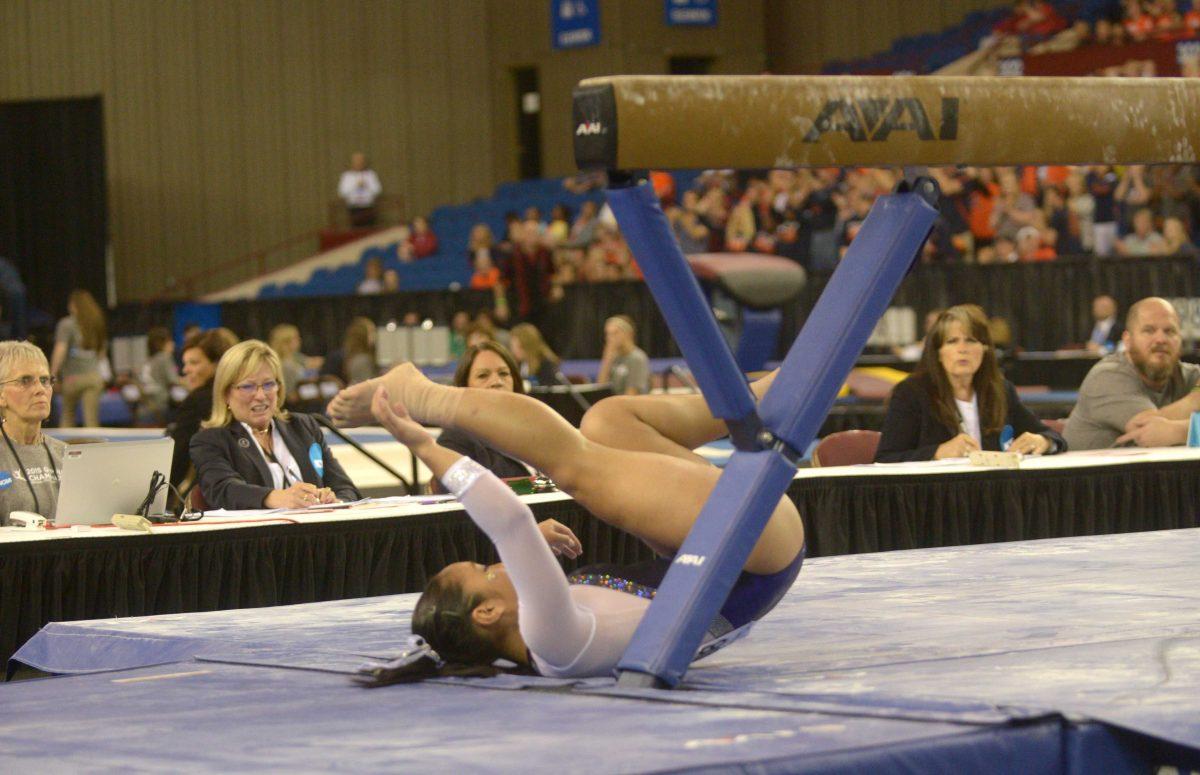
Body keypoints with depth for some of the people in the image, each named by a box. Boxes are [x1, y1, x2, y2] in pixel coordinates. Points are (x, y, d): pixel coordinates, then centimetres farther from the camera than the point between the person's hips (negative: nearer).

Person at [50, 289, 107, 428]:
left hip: (73, 376, -3)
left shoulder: (67, 324, -6)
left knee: (67, 416, 14)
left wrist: (52, 374, -12)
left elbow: (60, 351, -14)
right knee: (92, 420, -1)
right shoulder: (97, 324, 10)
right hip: (94, 376, 3)